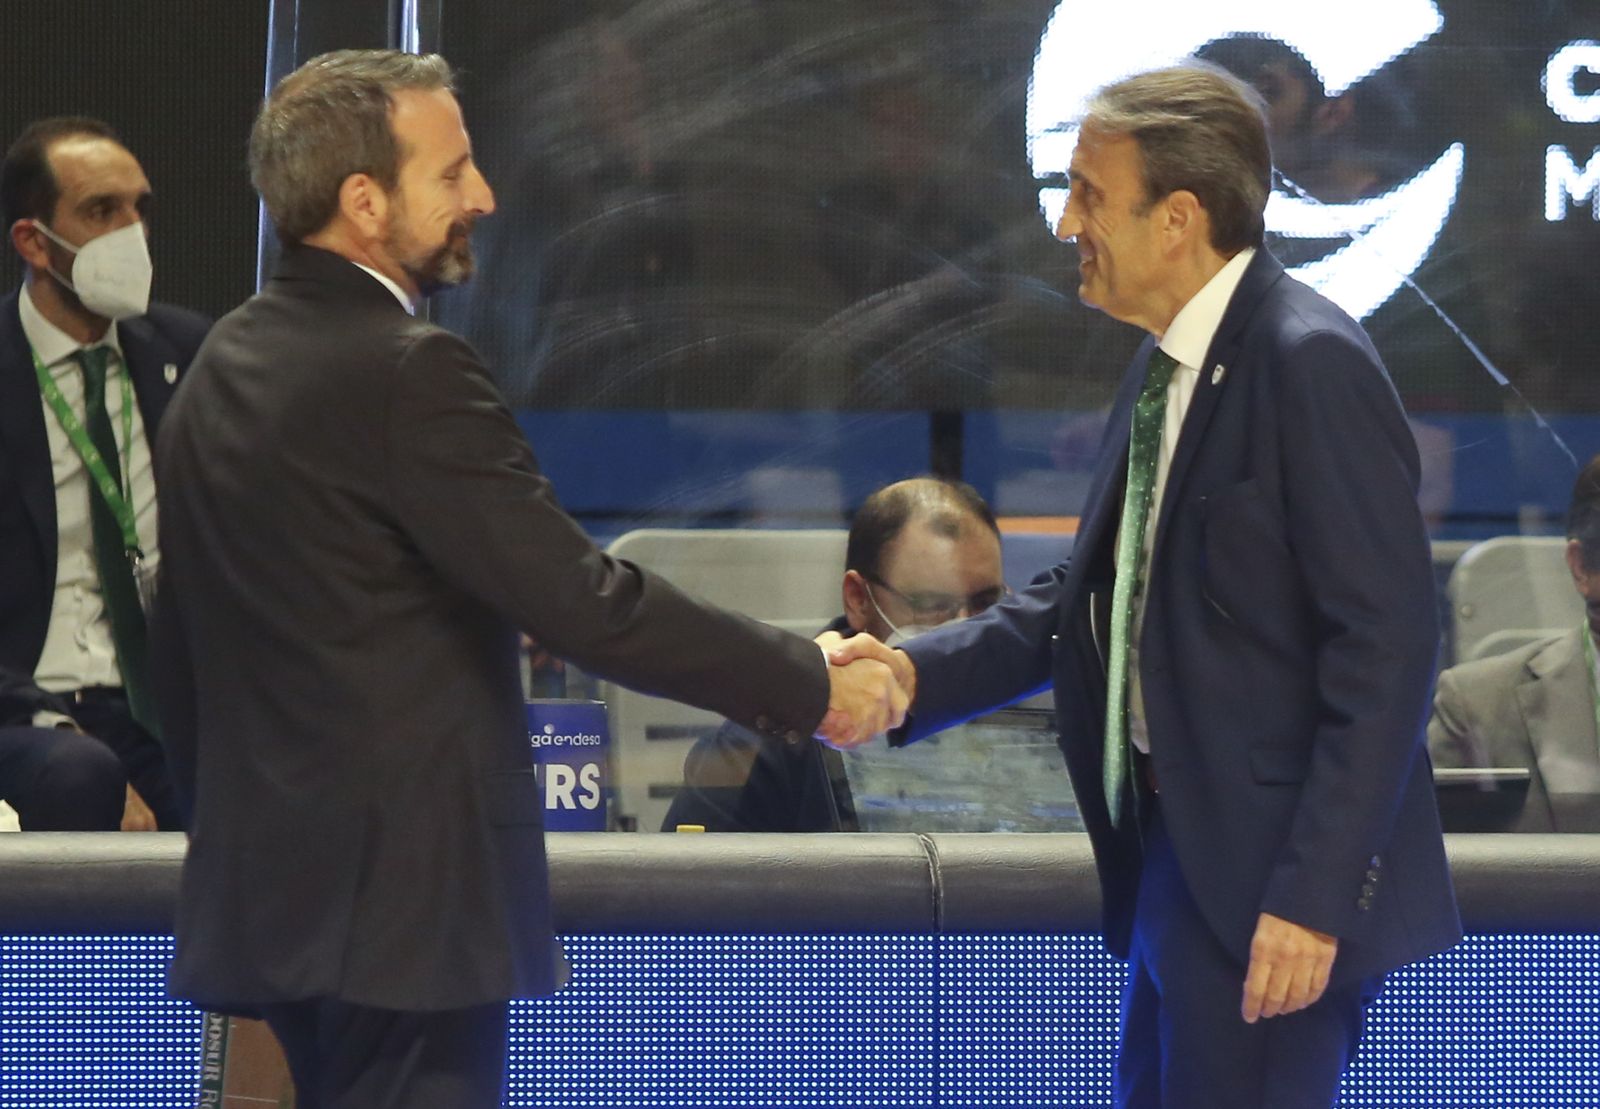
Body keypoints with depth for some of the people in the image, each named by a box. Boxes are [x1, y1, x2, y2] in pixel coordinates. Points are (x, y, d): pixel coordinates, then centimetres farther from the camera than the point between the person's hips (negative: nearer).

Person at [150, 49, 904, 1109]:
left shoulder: (220, 368, 12)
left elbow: (183, 649, 18)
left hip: (271, 886, 9)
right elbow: (587, 602, -18)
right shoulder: (406, 374, -17)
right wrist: (810, 685, -10)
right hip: (405, 898, -9)